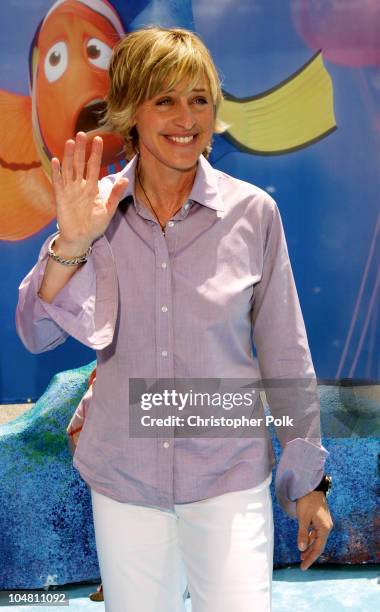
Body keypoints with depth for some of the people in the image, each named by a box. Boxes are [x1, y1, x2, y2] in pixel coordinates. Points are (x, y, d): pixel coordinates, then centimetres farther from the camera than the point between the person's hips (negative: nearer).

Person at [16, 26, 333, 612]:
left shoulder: (253, 212, -9)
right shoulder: (97, 208, -5)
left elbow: (286, 355, -2)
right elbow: (37, 335, -6)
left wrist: (309, 480, 3)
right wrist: (71, 243, -21)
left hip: (231, 474, -1)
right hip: (123, 476, 2)